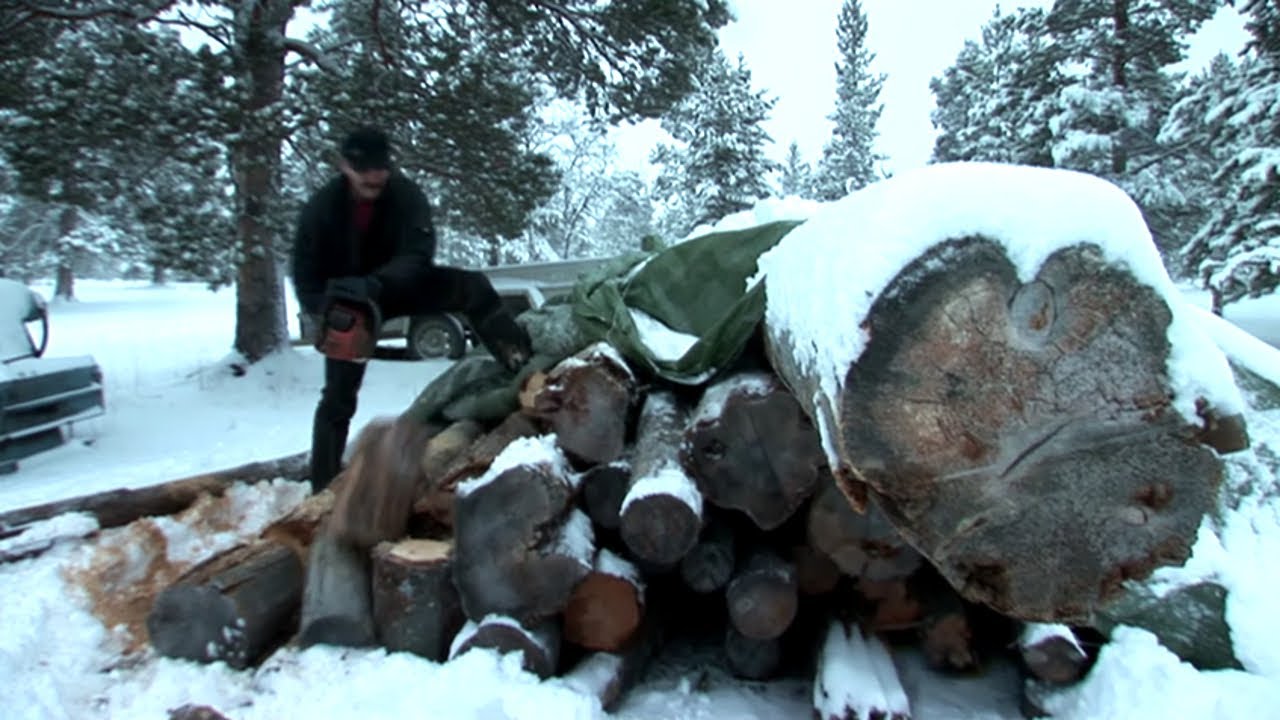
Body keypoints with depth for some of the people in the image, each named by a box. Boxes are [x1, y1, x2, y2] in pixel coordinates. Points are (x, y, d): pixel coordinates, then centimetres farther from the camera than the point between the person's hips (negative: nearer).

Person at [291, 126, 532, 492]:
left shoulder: (407, 196, -21)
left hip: (398, 286, 1)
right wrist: (329, 313, -35)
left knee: (472, 287, -25)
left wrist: (375, 285, -49)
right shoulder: (320, 208, -20)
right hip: (347, 302, -1)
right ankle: (323, 488, 10)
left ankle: (527, 367, -28)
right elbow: (305, 278, -16)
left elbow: (418, 256, -32)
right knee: (338, 397, -1)